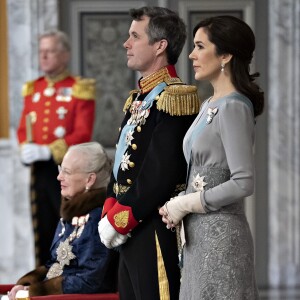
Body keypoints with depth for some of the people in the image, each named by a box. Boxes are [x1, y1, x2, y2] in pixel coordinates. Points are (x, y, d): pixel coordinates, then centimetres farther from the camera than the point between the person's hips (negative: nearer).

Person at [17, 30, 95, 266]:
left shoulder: (80, 89, -5)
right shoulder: (33, 89, 12)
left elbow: (83, 134, -13)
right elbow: (23, 128, 14)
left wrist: (47, 151, -21)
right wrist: (26, 149, -9)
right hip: (39, 172, 5)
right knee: (42, 232, 8)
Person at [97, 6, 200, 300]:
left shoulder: (173, 97, -14)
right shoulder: (138, 98, 15)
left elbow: (162, 173, -20)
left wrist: (119, 220, -16)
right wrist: (109, 214, 4)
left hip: (155, 234, -9)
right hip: (129, 233, 9)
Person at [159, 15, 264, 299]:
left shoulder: (233, 108, -15)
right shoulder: (210, 105, 13)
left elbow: (243, 183, -21)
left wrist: (185, 204, -13)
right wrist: (177, 206, 1)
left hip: (220, 233, -9)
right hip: (200, 232, 9)